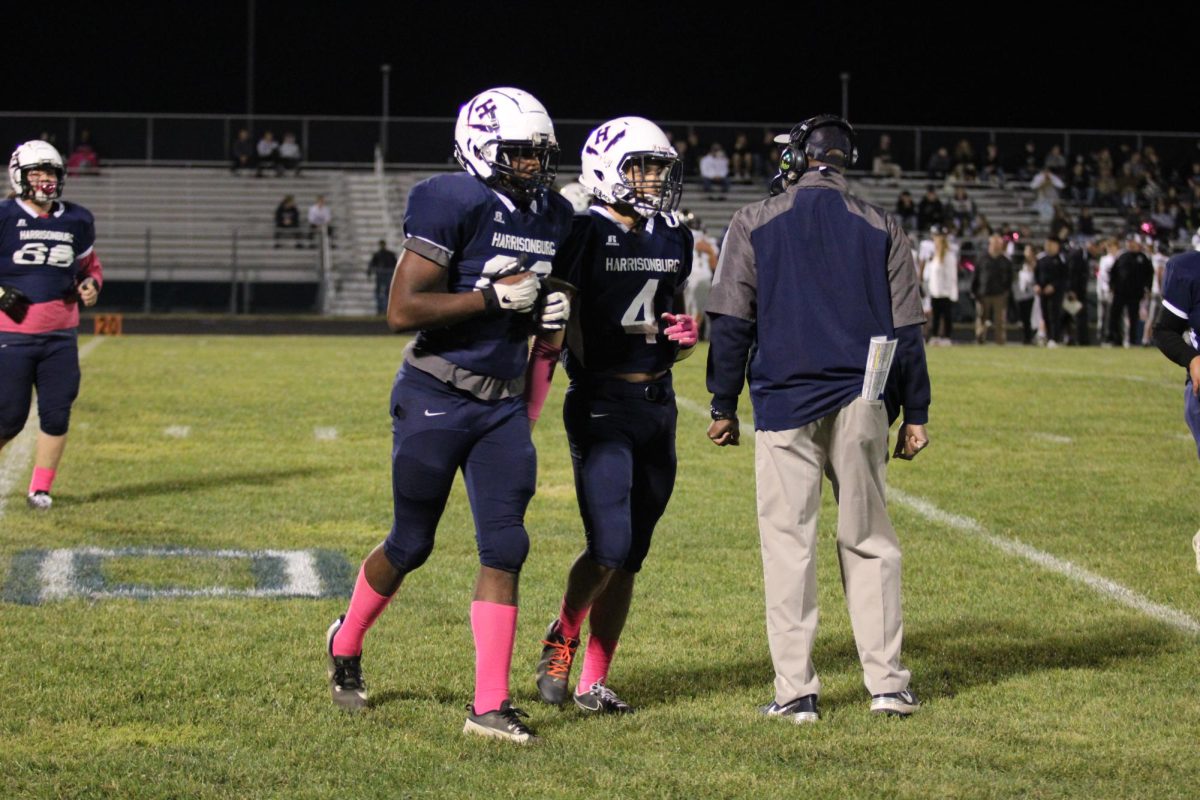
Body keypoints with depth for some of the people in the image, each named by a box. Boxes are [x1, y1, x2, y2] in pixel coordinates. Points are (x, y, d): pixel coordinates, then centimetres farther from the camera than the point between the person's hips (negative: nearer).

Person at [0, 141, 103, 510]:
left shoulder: (76, 221, 8)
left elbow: (89, 265, 22)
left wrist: (91, 284, 2)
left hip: (61, 334, 4)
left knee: (56, 413, 1)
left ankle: (40, 489, 13)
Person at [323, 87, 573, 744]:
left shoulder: (554, 219, 7)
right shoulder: (454, 205, -16)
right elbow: (402, 311, -21)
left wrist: (548, 314, -1)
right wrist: (494, 297, -23)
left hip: (502, 404, 6)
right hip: (435, 397, -6)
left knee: (505, 548, -3)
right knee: (411, 545, 8)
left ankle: (490, 705, 1)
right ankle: (346, 642, 36)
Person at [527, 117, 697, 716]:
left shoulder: (673, 239, 12)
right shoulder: (586, 234, -8)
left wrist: (684, 336, 0)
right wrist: (532, 401, -17)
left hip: (657, 403, 7)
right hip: (601, 405, -6)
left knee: (630, 558, 7)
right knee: (609, 550, -14)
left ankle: (593, 682, 17)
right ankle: (562, 638, 14)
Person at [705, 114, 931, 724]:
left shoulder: (755, 224, 2)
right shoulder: (881, 228, 6)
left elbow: (732, 324, 1)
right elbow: (905, 330, 6)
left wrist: (724, 406, 8)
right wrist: (915, 413, 12)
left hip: (784, 402, -2)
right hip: (860, 403, 2)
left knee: (788, 542, 1)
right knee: (867, 541, 10)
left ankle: (795, 691, 0)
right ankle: (887, 683, 9)